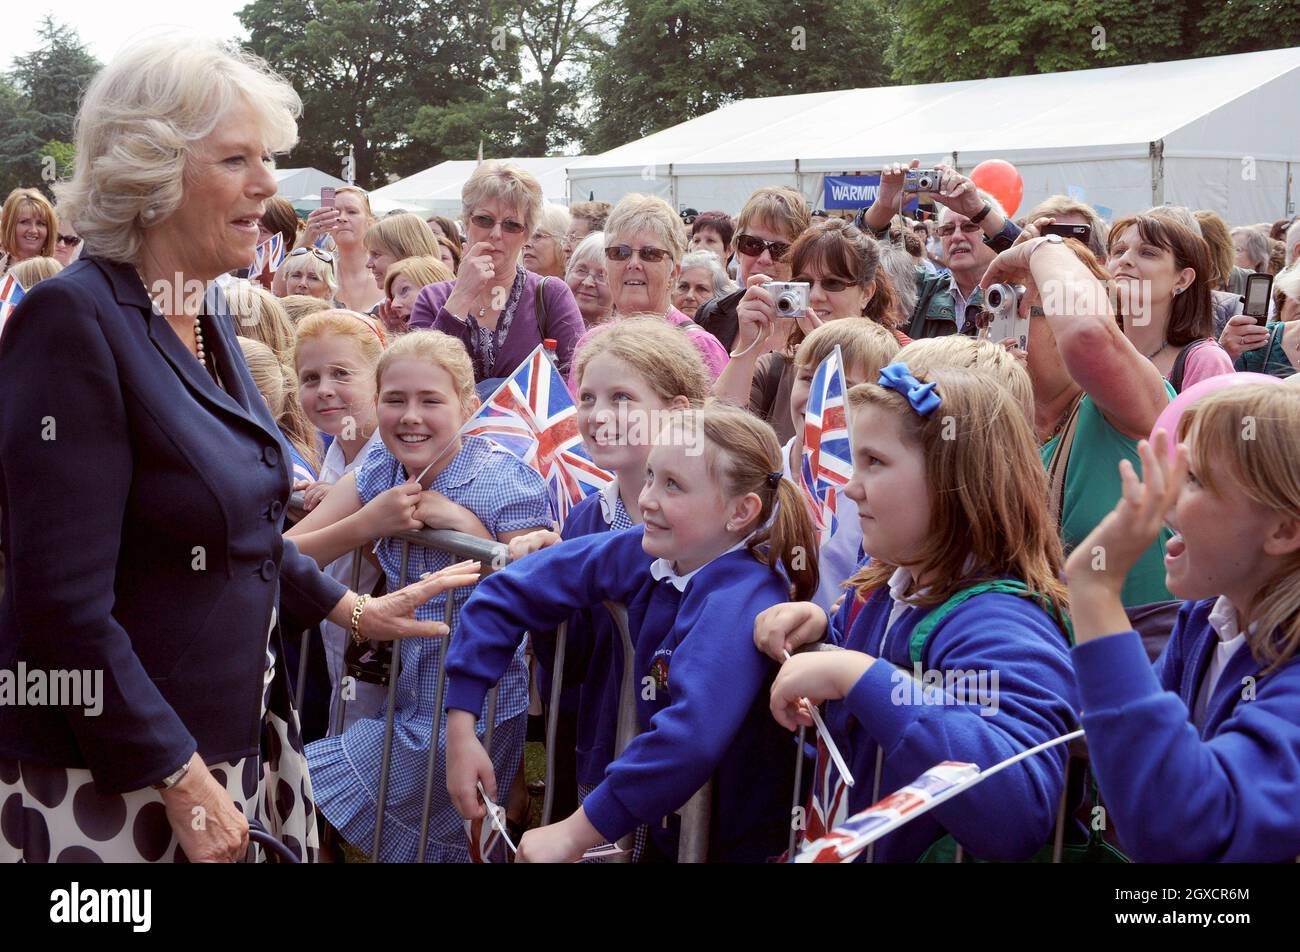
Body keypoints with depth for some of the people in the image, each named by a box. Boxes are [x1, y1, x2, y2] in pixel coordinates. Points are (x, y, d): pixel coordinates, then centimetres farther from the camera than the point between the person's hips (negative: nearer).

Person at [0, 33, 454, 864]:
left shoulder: (205, 315, 7)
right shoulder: (75, 321, -19)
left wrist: (354, 611, 18)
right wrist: (183, 783, -19)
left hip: (236, 735, 8)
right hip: (115, 785, -8)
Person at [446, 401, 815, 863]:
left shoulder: (739, 603, -29)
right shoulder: (644, 554, -10)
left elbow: (691, 736, -43)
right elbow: (507, 592, -4)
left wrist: (573, 834, -35)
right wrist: (460, 729, -8)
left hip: (737, 842, -5)